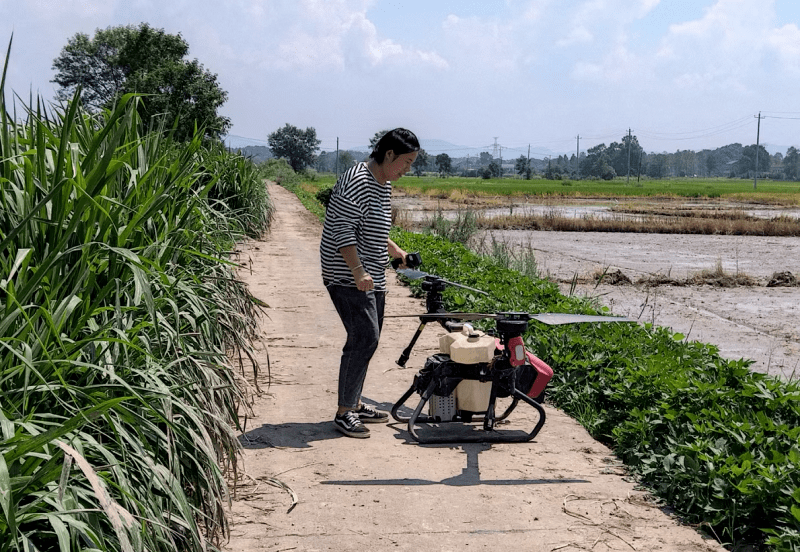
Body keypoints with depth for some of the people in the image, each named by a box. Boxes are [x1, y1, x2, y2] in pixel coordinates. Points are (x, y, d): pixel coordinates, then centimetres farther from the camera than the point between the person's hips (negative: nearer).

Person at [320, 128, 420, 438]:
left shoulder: (384, 185, 15)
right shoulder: (356, 182, -17)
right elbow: (343, 230, -22)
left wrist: (395, 251, 22)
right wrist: (357, 271, -27)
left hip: (372, 277, 10)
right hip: (347, 276, -10)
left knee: (368, 339, 12)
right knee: (364, 337, -14)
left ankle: (354, 404, 22)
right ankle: (344, 414, -9)